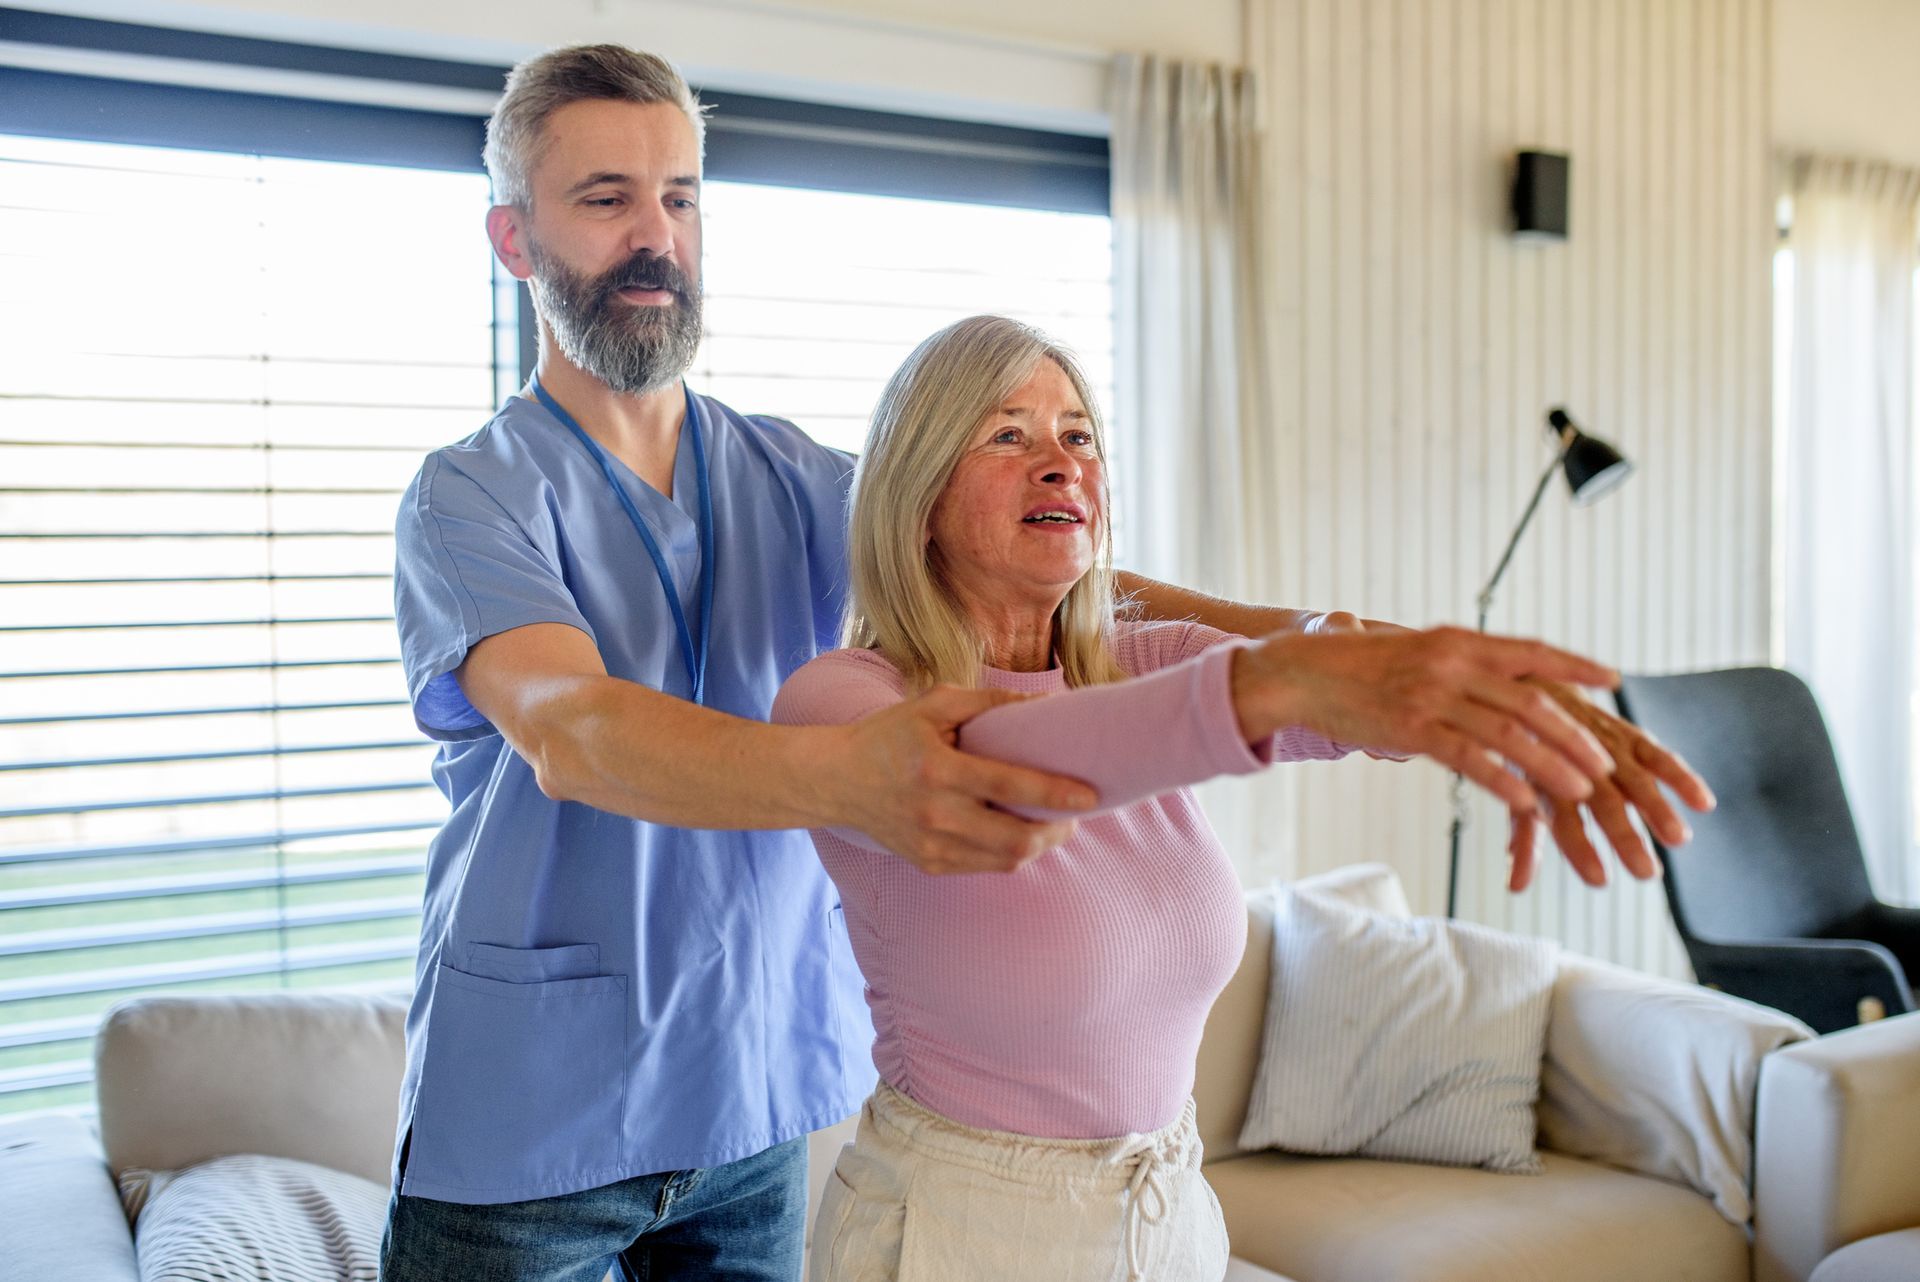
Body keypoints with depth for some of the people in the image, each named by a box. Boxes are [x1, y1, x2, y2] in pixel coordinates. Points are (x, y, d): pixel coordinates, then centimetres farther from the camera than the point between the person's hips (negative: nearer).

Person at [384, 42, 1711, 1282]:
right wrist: (846, 775, -47)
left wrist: (1301, 637, -30)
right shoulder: (472, 493, -9)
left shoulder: (792, 477, 2)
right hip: (526, 1118, -3)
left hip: (754, 1102, 3)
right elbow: (568, 728, -28)